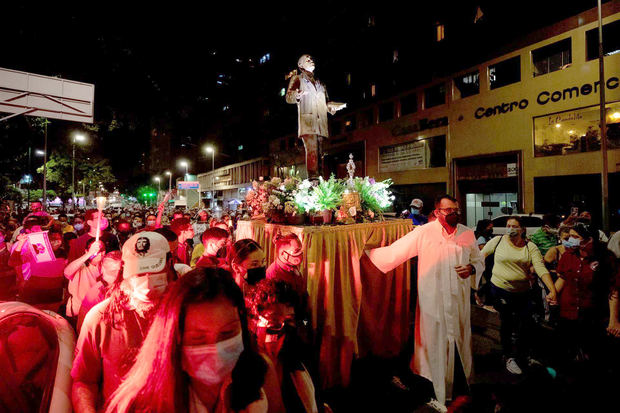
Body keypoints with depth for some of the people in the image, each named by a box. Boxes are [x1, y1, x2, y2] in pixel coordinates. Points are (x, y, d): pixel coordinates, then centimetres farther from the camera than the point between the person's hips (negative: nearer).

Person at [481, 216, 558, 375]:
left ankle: (523, 355, 35)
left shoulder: (530, 247, -3)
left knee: (527, 323, 10)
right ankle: (509, 357, 27)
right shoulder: (498, 241, -6)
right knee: (507, 322, 7)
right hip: (501, 289, -2)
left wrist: (552, 290, -24)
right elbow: (480, 256, 3)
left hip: (523, 291, 2)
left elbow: (541, 269, -13)